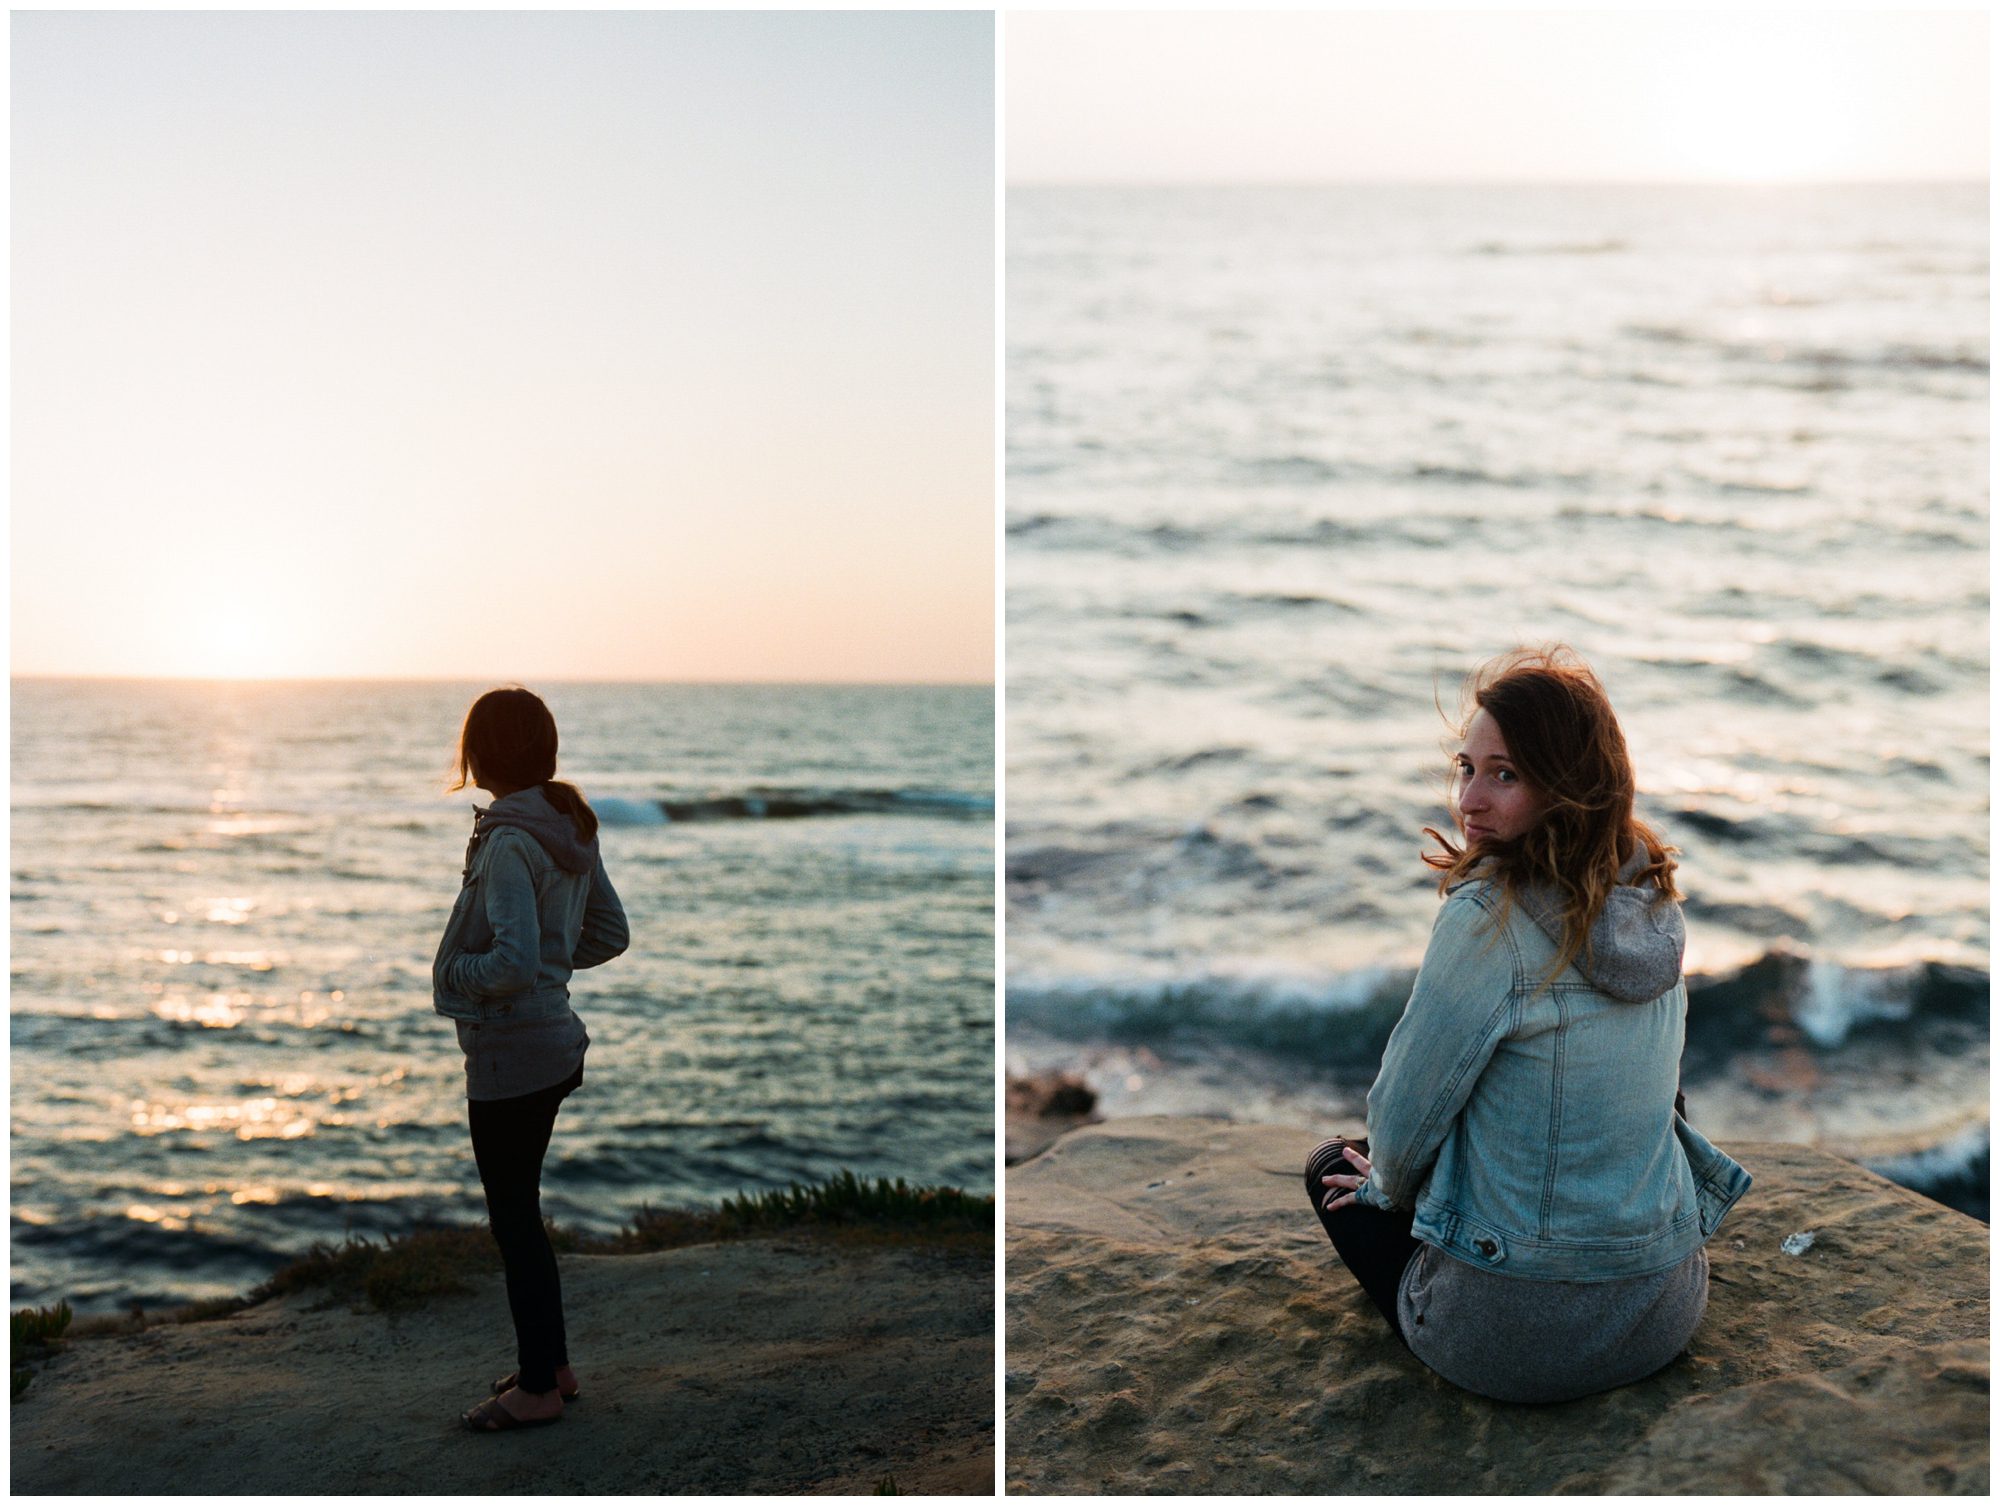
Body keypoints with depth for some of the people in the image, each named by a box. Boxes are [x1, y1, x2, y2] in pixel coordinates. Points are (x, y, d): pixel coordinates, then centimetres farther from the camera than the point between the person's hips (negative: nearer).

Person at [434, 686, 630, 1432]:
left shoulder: (508, 842, -21)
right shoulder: (570, 825, 6)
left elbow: (515, 962, -29)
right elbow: (610, 934, 13)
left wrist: (456, 969, -11)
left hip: (511, 1054, -9)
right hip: (555, 1041, 9)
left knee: (514, 1218, 4)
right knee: (519, 1211, 21)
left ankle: (537, 1390, 15)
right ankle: (551, 1363, 32)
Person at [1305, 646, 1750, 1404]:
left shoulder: (1488, 920, -23)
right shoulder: (1653, 899, -1)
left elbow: (1404, 1120, -13)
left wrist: (1388, 1184, 10)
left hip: (1517, 1334, -7)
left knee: (1333, 1167, 22)